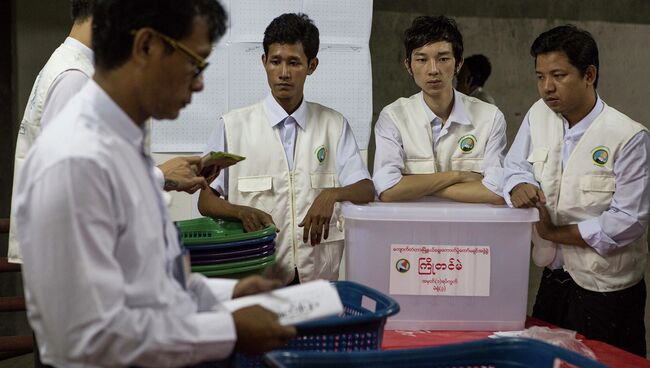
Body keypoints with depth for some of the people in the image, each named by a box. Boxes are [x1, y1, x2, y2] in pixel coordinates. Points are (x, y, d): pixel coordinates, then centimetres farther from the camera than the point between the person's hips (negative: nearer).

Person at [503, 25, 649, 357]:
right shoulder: (539, 115, 1)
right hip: (554, 278, 6)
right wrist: (519, 187, -17)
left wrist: (556, 233, -16)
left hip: (606, 291, -6)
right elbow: (515, 167, 8)